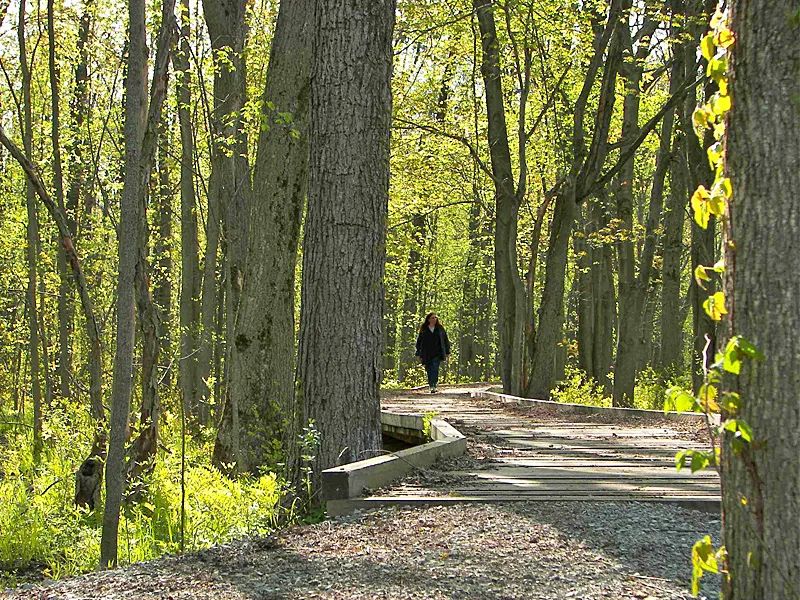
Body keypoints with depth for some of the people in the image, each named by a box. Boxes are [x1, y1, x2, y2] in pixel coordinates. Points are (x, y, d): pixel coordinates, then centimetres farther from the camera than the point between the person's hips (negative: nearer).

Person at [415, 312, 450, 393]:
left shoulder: (440, 328, 7)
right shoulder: (423, 330, 5)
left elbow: (445, 340, 12)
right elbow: (419, 342, 8)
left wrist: (447, 352, 9)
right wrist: (419, 354, 5)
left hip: (437, 354, -1)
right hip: (427, 355, 1)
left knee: (435, 369, -15)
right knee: (429, 371, 5)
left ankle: (434, 386, -21)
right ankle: (431, 386, 17)